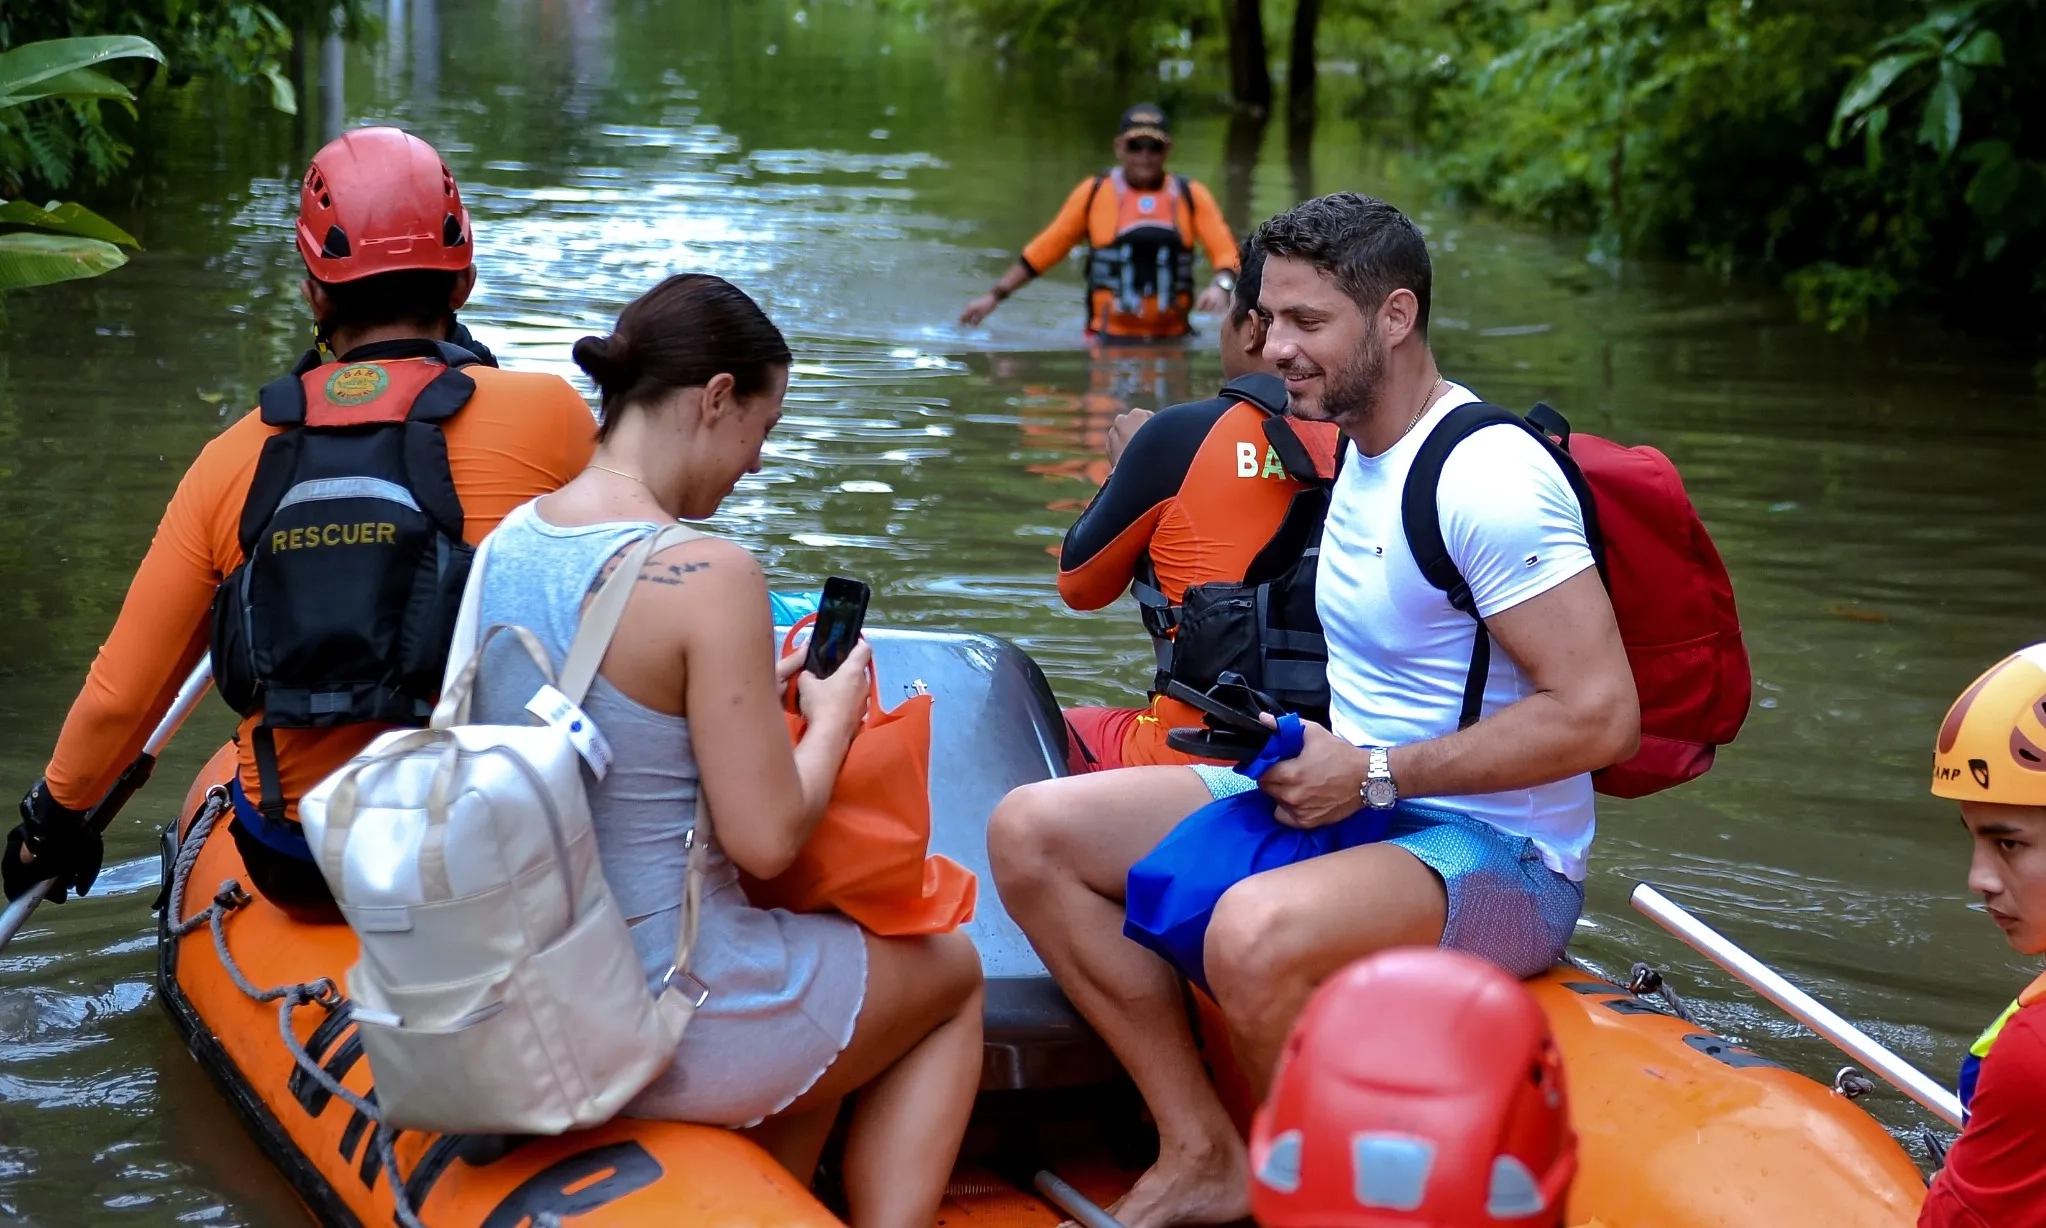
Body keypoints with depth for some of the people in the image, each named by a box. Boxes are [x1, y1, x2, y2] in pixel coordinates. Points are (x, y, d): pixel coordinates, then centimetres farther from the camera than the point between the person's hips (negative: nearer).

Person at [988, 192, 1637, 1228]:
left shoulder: (1487, 475, -18)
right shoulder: (1359, 442, 12)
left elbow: (1600, 713, -24)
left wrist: (1375, 775, -18)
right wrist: (1314, 752, 2)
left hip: (1496, 856, -9)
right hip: (1345, 803, 9)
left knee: (1257, 934, -40)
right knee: (1030, 830, -3)